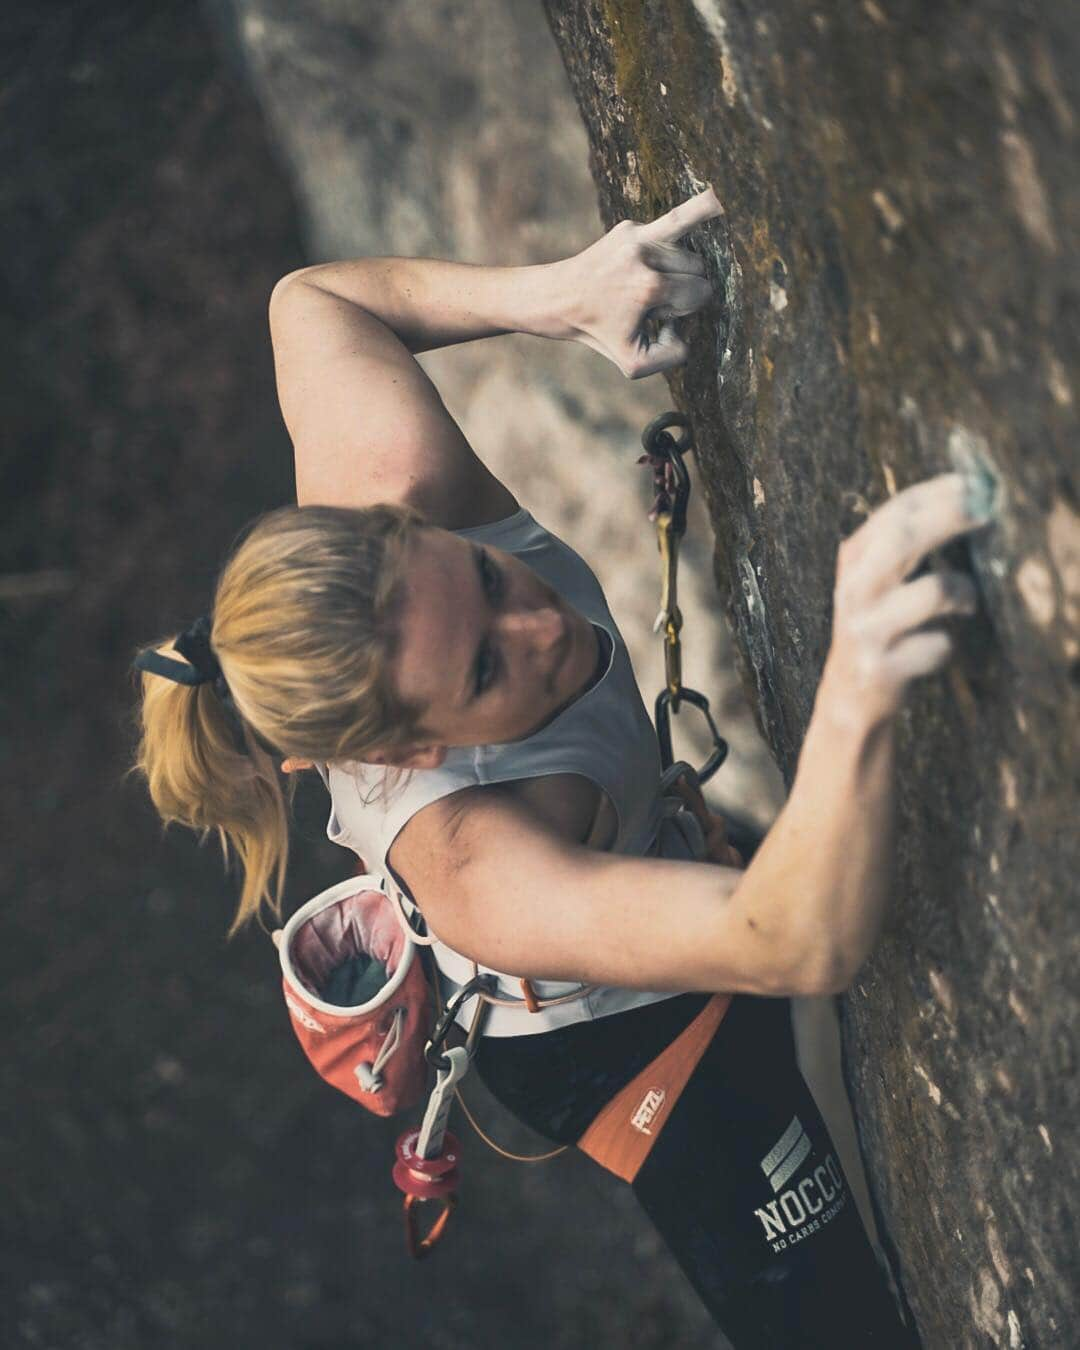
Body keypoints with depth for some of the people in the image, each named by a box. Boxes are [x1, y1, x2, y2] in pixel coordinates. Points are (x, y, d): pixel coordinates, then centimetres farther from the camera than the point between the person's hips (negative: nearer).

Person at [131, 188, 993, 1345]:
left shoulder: (400, 500, -33)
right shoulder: (470, 864, -49)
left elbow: (313, 301, -16)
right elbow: (798, 946, -59)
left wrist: (558, 293, -31)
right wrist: (856, 697, -79)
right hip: (628, 1050, -7)